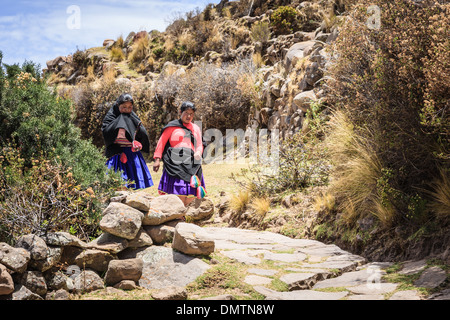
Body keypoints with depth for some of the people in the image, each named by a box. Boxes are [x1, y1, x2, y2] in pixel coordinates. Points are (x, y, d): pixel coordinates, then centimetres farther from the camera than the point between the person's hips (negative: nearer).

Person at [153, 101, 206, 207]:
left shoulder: (196, 128, 22)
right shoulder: (172, 126, 9)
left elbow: (199, 145, 19)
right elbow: (162, 142, 7)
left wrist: (198, 153, -5)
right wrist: (157, 159, -2)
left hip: (191, 165, 5)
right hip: (176, 164, -5)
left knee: (191, 196, -3)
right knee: (179, 195, -17)